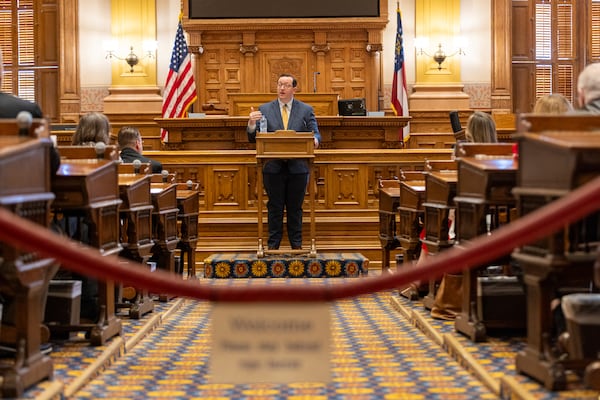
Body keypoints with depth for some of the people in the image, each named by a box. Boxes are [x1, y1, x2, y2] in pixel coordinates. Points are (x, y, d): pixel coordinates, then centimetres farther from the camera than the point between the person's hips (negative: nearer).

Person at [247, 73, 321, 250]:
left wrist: (315, 140, -21)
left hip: (297, 167, 0)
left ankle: (296, 244, 16)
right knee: (275, 207, 5)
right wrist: (251, 123, -17)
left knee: (295, 208, 8)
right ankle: (273, 244, 12)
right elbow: (253, 138, 3)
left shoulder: (306, 110, 7)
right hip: (273, 167, 0)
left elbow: (315, 134, 2)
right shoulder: (264, 109, 6)